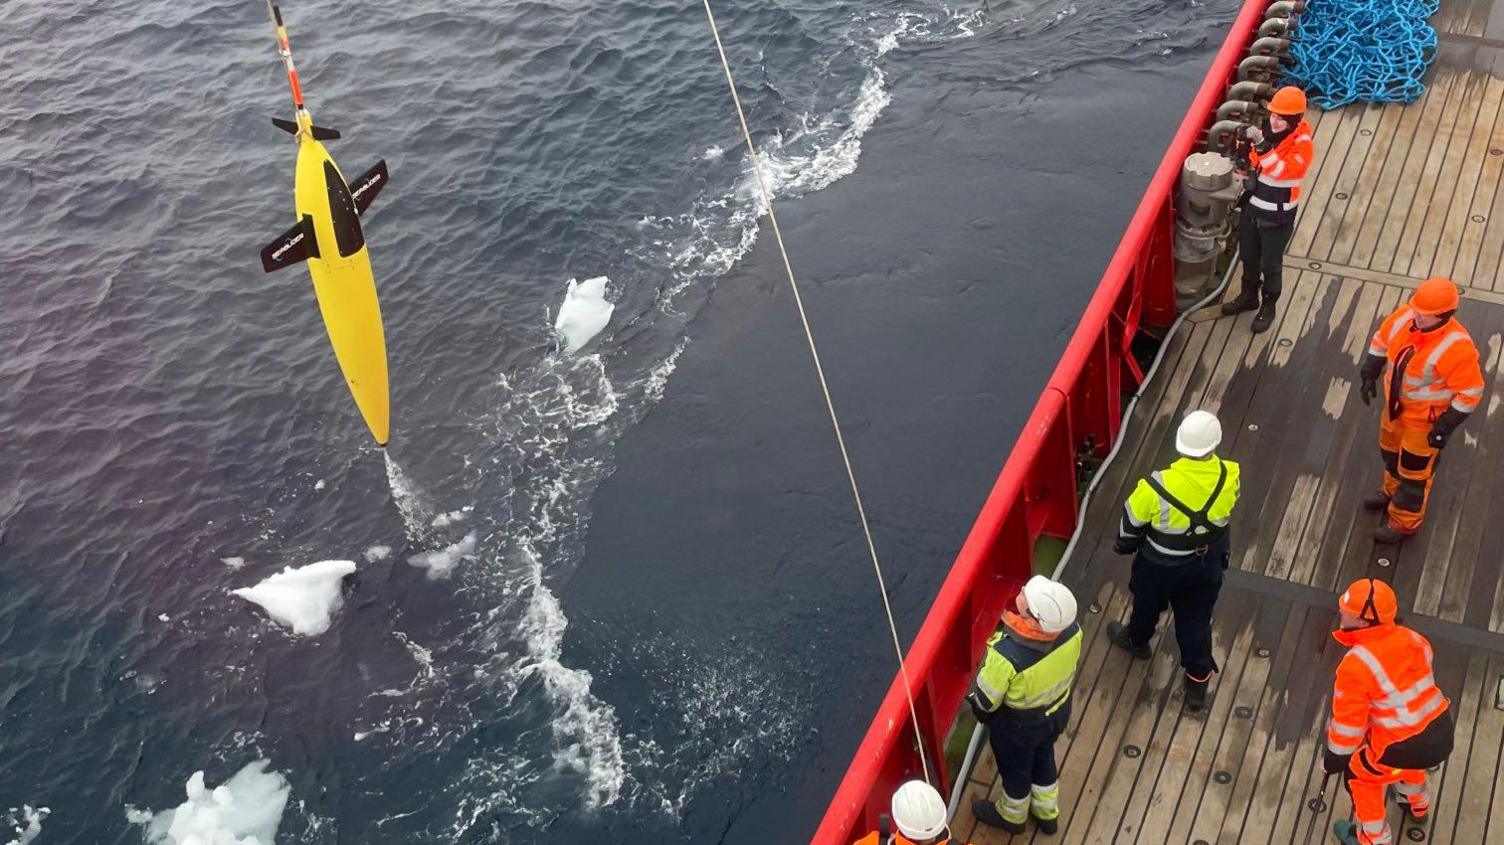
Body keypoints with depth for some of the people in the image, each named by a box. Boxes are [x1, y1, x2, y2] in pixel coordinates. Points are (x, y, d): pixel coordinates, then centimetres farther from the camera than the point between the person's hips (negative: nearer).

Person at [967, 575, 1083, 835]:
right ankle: (1047, 813, 58)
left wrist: (981, 711, 0)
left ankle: (1012, 816, 56)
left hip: (1018, 725, -5)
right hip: (1058, 710, 5)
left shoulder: (1008, 655, -44)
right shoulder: (1071, 629, -29)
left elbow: (986, 699, -24)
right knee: (1043, 757, 33)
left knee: (1014, 769, 26)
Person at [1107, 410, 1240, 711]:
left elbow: (1132, 522, -16)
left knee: (1148, 605, 29)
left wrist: (1124, 545, 5)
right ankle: (1198, 681, 39)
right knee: (1196, 619, 24)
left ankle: (1137, 641, 59)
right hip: (1207, 564, 2)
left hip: (1161, 567, -2)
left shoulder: (1158, 488, -36)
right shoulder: (1229, 478, -26)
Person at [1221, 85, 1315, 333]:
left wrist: (1262, 145, -44)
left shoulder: (1303, 144, -22)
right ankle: (1248, 296, 44)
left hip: (1277, 216, -6)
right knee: (1248, 257, 22)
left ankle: (1268, 307, 31)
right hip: (1252, 207, 6)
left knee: (1271, 265, 10)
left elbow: (1282, 170, -38)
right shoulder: (1268, 134, -2)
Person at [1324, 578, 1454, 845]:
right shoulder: (1410, 639, -2)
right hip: (1443, 733, 7)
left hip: (1407, 748, -7)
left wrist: (1334, 758, 3)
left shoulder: (1356, 665, -22)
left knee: (1359, 775, 20)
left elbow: (1350, 720, -13)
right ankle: (1417, 803, 64)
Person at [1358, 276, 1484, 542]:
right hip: (1396, 404, 7)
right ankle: (1393, 491, 58)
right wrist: (1369, 375, 5)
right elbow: (1381, 340, 4)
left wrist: (1446, 426, -20)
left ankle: (1405, 521, 32)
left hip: (1425, 417, -7)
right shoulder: (1404, 317, -18)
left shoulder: (1456, 347, -35)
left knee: (1415, 469, 12)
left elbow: (1470, 392, -24)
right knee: (1391, 453, 30)